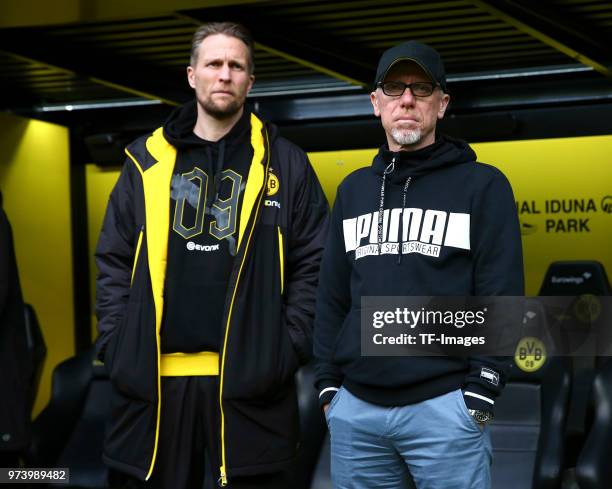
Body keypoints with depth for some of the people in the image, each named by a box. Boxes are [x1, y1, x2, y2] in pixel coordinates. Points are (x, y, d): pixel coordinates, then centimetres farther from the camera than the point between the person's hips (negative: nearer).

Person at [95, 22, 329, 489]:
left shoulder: (285, 163, 6)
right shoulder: (146, 160, 10)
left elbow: (313, 266, 4)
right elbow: (115, 265, 10)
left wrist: (290, 348, -6)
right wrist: (115, 346, 0)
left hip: (251, 379, -1)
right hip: (153, 380, 2)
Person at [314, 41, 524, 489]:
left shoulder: (482, 185, 1)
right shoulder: (354, 190, 15)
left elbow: (500, 297, -4)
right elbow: (333, 296, 16)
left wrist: (480, 393, -10)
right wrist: (328, 385, 9)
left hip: (445, 408, -4)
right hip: (355, 409, 4)